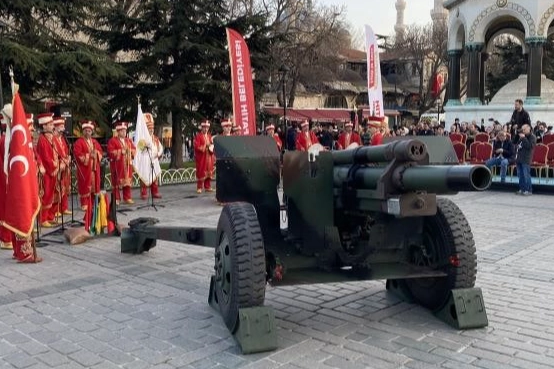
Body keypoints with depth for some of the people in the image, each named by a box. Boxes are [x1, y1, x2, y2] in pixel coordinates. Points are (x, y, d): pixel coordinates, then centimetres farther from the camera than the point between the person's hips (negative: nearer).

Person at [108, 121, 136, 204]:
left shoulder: (128, 140, 16)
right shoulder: (112, 140, -4)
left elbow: (134, 150, 12)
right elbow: (111, 152, -13)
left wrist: (129, 151, -7)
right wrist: (120, 152, -18)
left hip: (127, 164, 5)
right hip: (117, 164, -5)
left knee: (127, 181, 7)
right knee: (116, 181, -2)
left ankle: (127, 198, 13)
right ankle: (116, 199, 3)